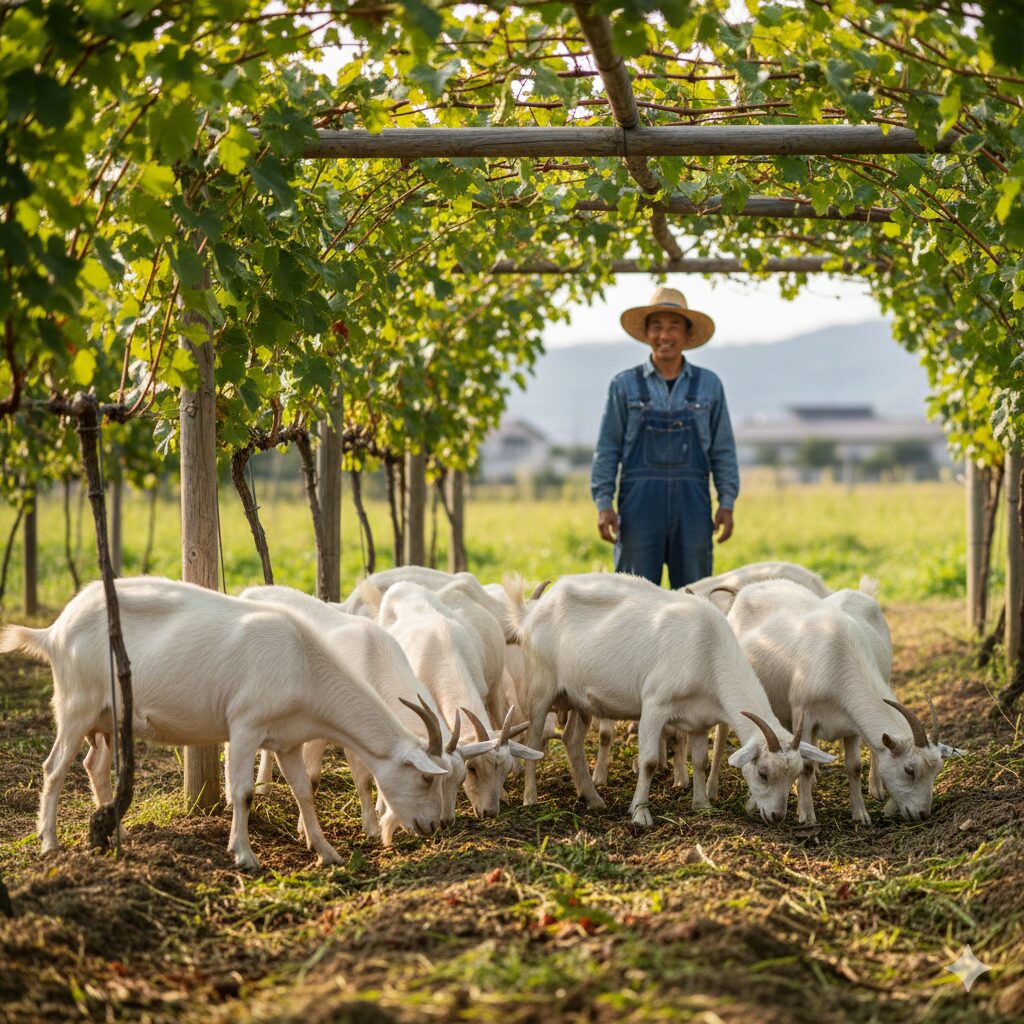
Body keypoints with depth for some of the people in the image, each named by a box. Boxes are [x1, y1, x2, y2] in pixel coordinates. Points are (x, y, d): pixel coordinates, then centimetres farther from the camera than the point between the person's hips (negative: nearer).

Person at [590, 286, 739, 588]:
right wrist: (603, 503, -3)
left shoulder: (708, 385, 10)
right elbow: (607, 449, 6)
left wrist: (727, 503, 4)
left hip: (692, 504, 1)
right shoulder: (625, 385, 6)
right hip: (640, 503, -1)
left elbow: (723, 450, 12)